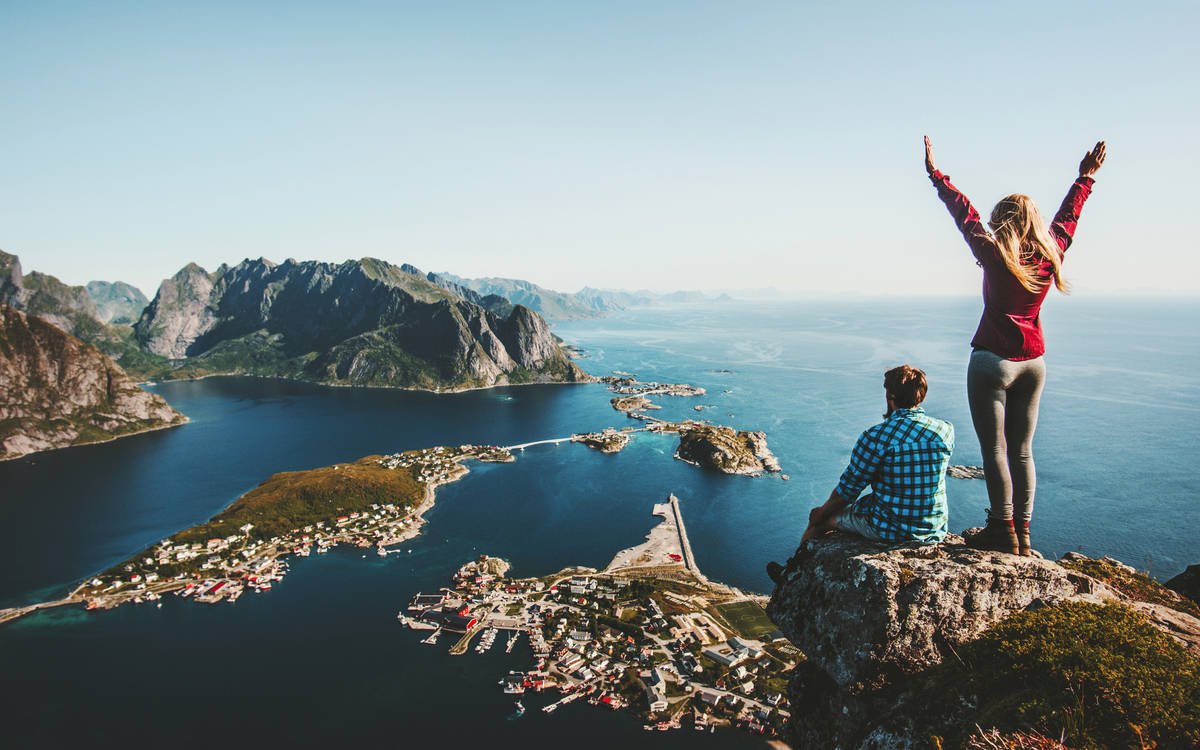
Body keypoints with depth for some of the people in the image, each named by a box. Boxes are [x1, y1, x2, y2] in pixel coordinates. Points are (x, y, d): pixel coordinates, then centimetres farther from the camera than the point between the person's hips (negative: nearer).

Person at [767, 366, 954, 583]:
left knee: (819, 519, 18)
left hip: (890, 530, -6)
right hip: (936, 531, 6)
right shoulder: (946, 430, -4)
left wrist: (822, 512, 7)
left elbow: (849, 488, -9)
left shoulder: (877, 437, -20)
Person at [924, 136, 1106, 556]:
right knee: (1021, 450, 11)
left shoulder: (996, 256, -12)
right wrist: (1086, 178, 36)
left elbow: (965, 214, -6)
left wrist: (935, 174, 2)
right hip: (1033, 362, 6)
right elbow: (1066, 218, 20)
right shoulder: (1051, 255, 2)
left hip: (993, 361, -6)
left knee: (994, 449, 0)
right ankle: (1022, 535, 16)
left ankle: (1003, 533, 4)